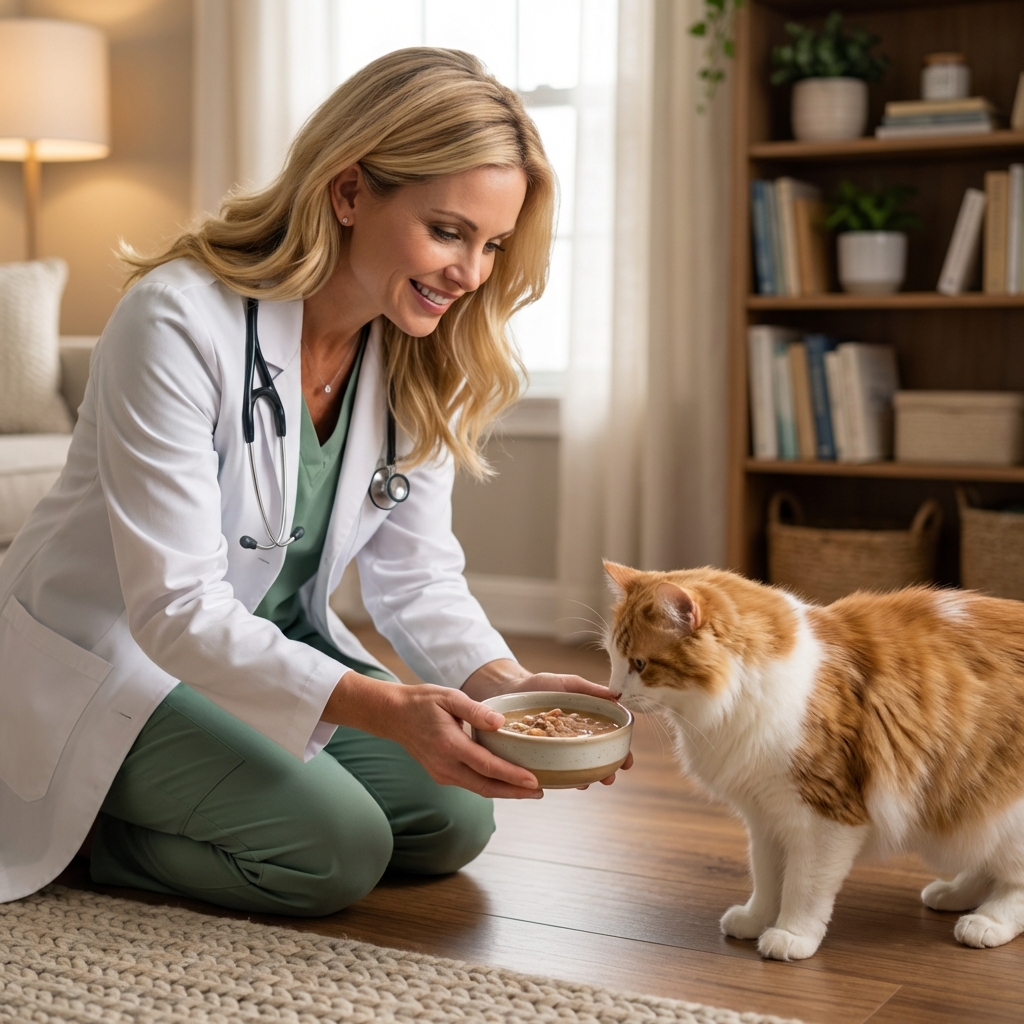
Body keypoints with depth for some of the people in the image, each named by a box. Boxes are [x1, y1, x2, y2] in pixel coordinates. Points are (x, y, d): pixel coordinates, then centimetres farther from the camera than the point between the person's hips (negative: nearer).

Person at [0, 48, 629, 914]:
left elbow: (416, 574, -4)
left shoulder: (418, 360, -5)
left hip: (276, 650, 7)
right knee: (335, 847, -22)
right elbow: (178, 608, -31)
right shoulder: (181, 321, -28)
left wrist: (505, 682, -24)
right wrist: (386, 709, -41)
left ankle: (156, 805, 13)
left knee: (452, 821, -4)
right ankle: (71, 828, 2)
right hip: (104, 659, -7)